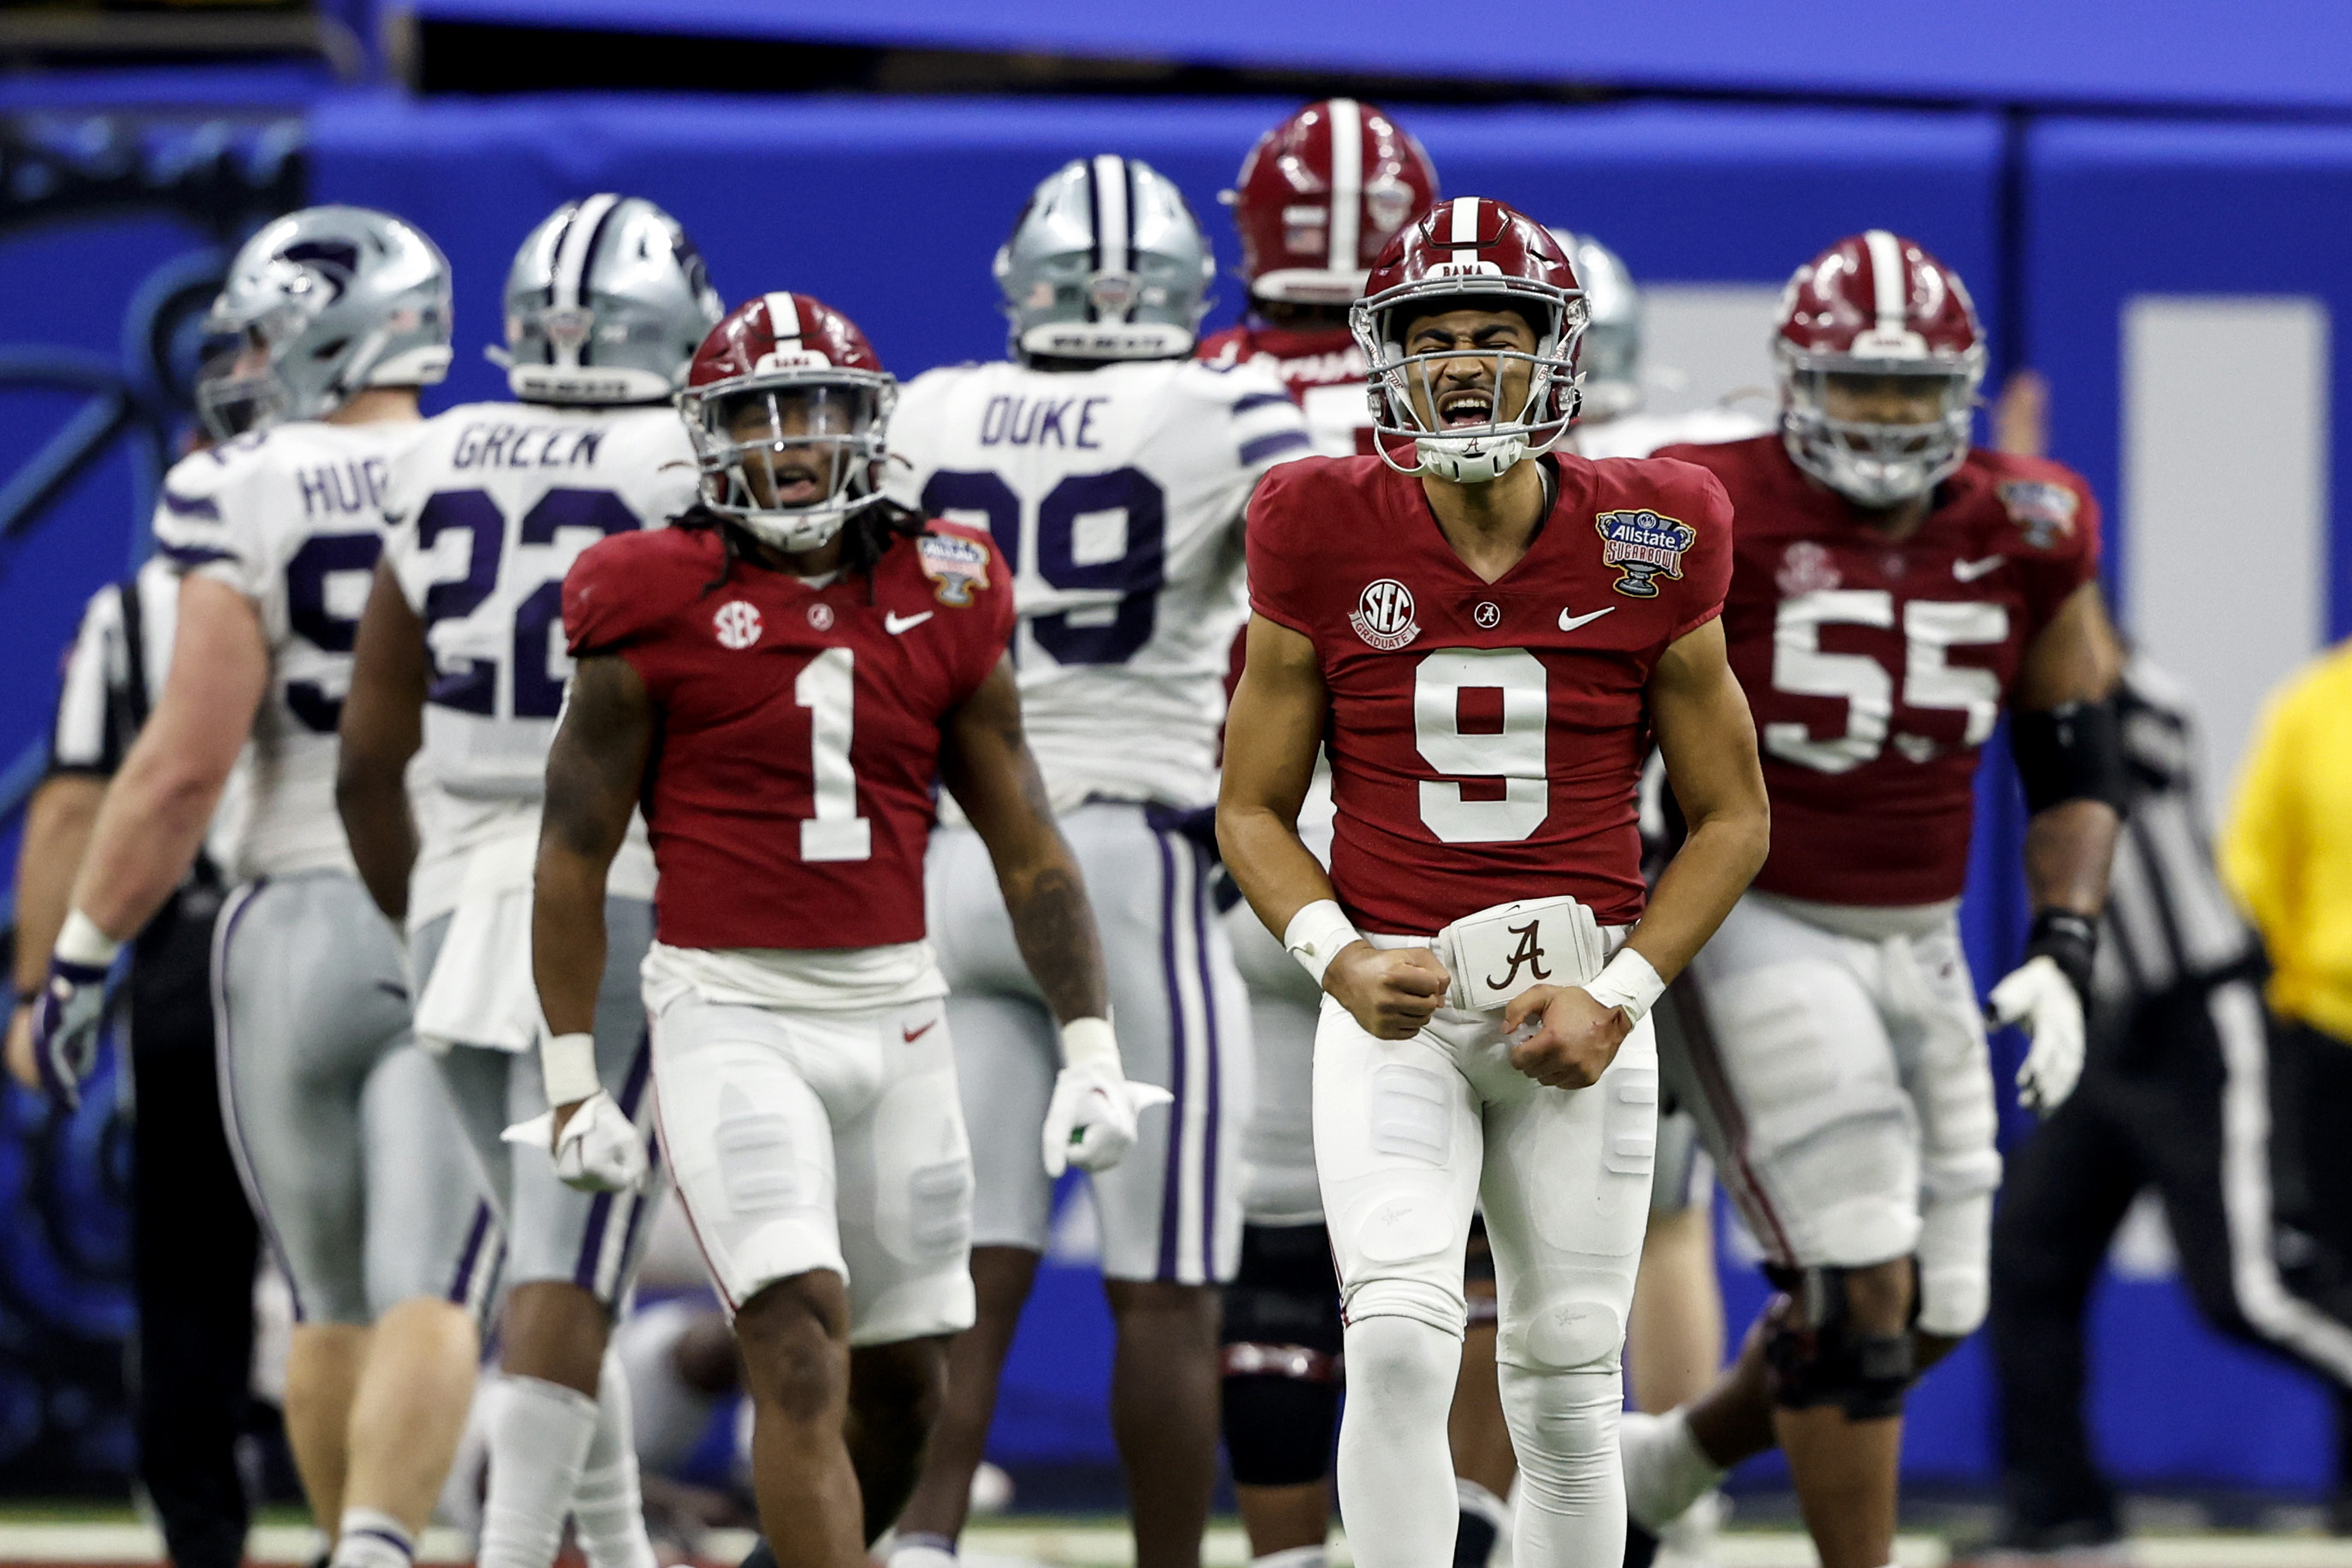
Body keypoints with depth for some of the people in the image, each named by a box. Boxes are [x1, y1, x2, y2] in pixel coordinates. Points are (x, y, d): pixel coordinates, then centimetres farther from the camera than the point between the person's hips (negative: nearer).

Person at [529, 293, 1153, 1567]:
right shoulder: (657, 611, -4)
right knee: (803, 1347, -18)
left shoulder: (942, 607, 7)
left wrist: (1090, 1048, 4)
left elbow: (1028, 849, 11)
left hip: (895, 1011, 5)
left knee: (903, 1382, 10)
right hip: (729, 1013, -5)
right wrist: (572, 1078, -3)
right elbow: (572, 853, 0)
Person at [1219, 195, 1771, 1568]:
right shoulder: (1329, 541, -3)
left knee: (1567, 1389, 6)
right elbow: (1253, 807, 6)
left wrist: (1620, 991, -6)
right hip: (1396, 1008, -1)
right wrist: (1336, 953, -12)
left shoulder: (1643, 550, -2)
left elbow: (1732, 816, 7)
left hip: (1578, 1017, 1)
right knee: (1400, 1341, -20)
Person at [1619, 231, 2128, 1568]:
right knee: (1859, 1289, -13)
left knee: (1931, 1310, 9)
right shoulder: (1717, 521, -13)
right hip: (1759, 937, -6)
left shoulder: (2027, 539, 1)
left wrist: (2064, 951, -3)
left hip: (1920, 946, 6)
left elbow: (2080, 766, 9)